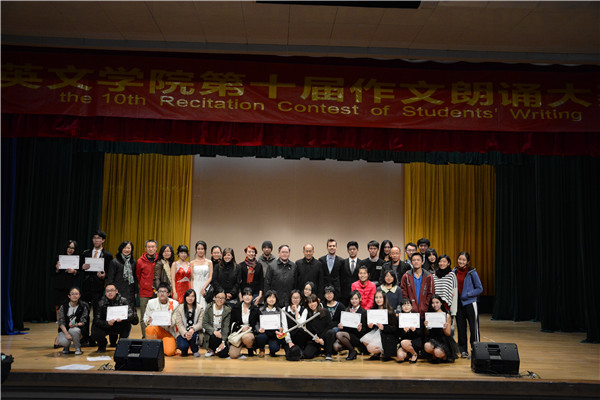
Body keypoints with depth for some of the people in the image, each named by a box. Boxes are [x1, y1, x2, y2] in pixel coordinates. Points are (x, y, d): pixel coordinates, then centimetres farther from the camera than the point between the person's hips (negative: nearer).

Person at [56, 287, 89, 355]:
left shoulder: (83, 307, -2)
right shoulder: (63, 306, -1)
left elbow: (83, 322, -5)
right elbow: (61, 322, -6)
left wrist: (76, 324, -29)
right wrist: (66, 333, -23)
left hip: (78, 328, -1)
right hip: (65, 329, 1)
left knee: (73, 330, -37)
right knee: (62, 341, -32)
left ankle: (78, 348, -9)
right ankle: (66, 347, 9)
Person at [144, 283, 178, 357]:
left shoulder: (174, 304, -4)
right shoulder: (151, 302, -1)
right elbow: (145, 318, 7)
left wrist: (171, 323, -21)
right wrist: (148, 321, -17)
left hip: (168, 331, -1)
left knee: (169, 352, -24)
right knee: (150, 329, -37)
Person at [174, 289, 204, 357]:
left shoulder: (200, 308, 0)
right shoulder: (179, 309, 0)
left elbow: (200, 323, -8)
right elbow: (179, 324, -8)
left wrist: (193, 329, -30)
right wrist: (185, 333, -26)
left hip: (195, 332, 0)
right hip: (182, 333, 0)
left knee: (193, 334, -35)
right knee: (182, 346, -30)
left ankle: (195, 351, -1)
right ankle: (184, 350, 13)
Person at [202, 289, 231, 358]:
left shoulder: (227, 310, -7)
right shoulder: (209, 308, -6)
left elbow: (226, 327, -10)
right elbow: (204, 323, -9)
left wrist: (223, 342, -18)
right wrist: (214, 331, -24)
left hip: (221, 333, 0)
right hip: (210, 333, 0)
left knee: (223, 354, -18)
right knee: (215, 337, -35)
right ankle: (211, 350, -2)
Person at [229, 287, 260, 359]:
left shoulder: (256, 310, 3)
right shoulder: (236, 308, 5)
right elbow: (232, 324, 4)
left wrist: (250, 328, -14)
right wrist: (241, 328, -12)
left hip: (251, 333, -1)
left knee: (245, 337, -39)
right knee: (233, 355, -21)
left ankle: (251, 350, -6)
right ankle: (241, 345, 12)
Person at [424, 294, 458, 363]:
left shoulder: (446, 315, -2)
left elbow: (448, 334, -2)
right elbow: (427, 333, 8)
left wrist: (444, 328, -24)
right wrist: (426, 327, -14)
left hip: (444, 341, -2)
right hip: (433, 339, 3)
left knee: (438, 352, -32)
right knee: (427, 347, -32)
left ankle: (445, 356, 6)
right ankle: (434, 356, 3)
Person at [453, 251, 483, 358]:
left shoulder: (472, 273, -6)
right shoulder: (454, 272, 5)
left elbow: (480, 289, -4)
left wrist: (467, 295, -13)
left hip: (470, 303, -4)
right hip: (458, 304, 4)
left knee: (474, 327, -3)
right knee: (461, 327, 8)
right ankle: (463, 350, 18)